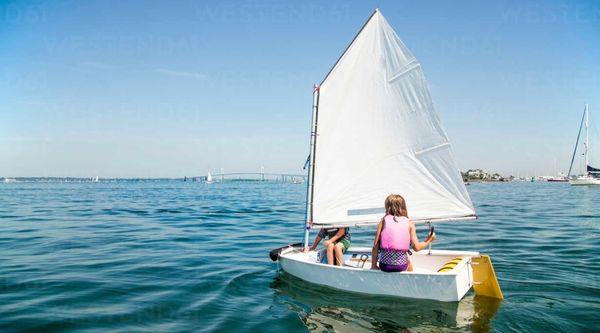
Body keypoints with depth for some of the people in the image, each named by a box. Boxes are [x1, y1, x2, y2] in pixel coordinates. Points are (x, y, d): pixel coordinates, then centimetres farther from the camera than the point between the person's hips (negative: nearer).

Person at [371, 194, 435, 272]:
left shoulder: (383, 221, 4)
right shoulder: (409, 224, 3)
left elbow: (375, 246, -1)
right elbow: (417, 247, 0)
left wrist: (373, 265, 8)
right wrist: (428, 241, 19)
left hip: (384, 265, 0)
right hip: (401, 266, 0)